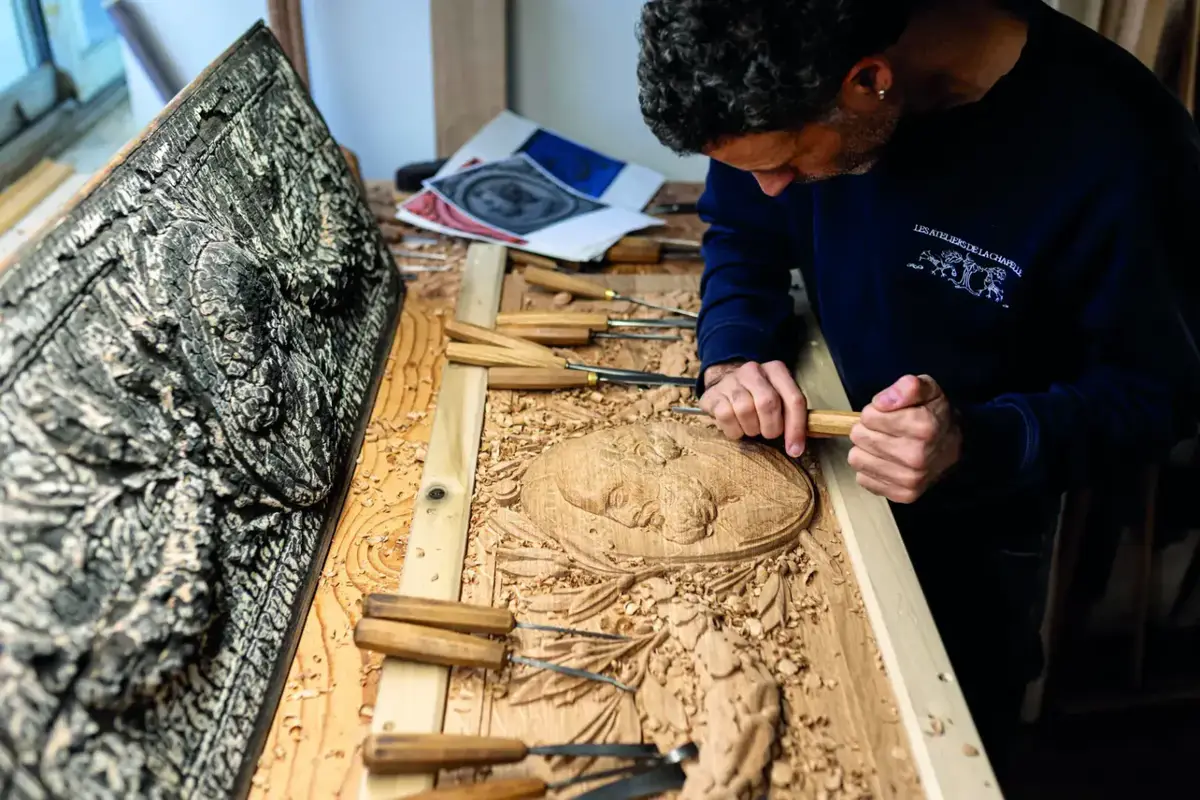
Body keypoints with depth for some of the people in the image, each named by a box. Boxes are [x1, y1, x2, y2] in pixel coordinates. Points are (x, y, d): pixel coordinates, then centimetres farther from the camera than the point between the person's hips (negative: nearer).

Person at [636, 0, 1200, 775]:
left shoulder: (1113, 148, -32)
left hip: (973, 533, -3)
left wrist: (976, 445, -36)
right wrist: (733, 356, -19)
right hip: (826, 466, 4)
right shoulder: (792, 85, -19)